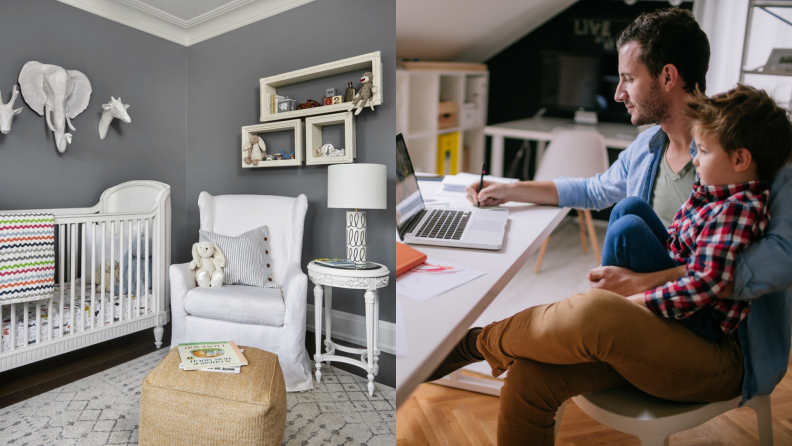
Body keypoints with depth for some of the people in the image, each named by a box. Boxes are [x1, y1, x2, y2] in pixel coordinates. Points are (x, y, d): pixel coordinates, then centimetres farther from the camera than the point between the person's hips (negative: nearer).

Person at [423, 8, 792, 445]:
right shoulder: (646, 147, 9)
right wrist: (509, 190, 26)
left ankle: (475, 344, -8)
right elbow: (596, 190, 27)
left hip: (724, 349, -5)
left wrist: (644, 282, -28)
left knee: (592, 311, -36)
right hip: (652, 321, 6)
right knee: (527, 380, -18)